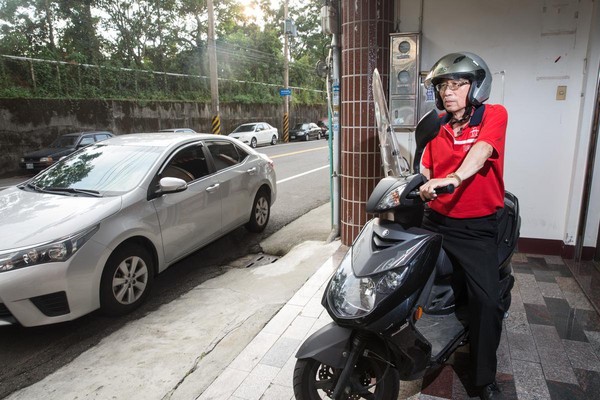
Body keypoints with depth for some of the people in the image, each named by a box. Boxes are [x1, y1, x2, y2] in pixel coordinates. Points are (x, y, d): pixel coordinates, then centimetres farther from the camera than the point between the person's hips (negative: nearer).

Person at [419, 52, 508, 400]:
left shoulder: (494, 114, -6)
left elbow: (481, 151, -27)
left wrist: (452, 179, -44)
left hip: (476, 227, -4)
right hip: (436, 219, 5)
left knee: (487, 300, -10)